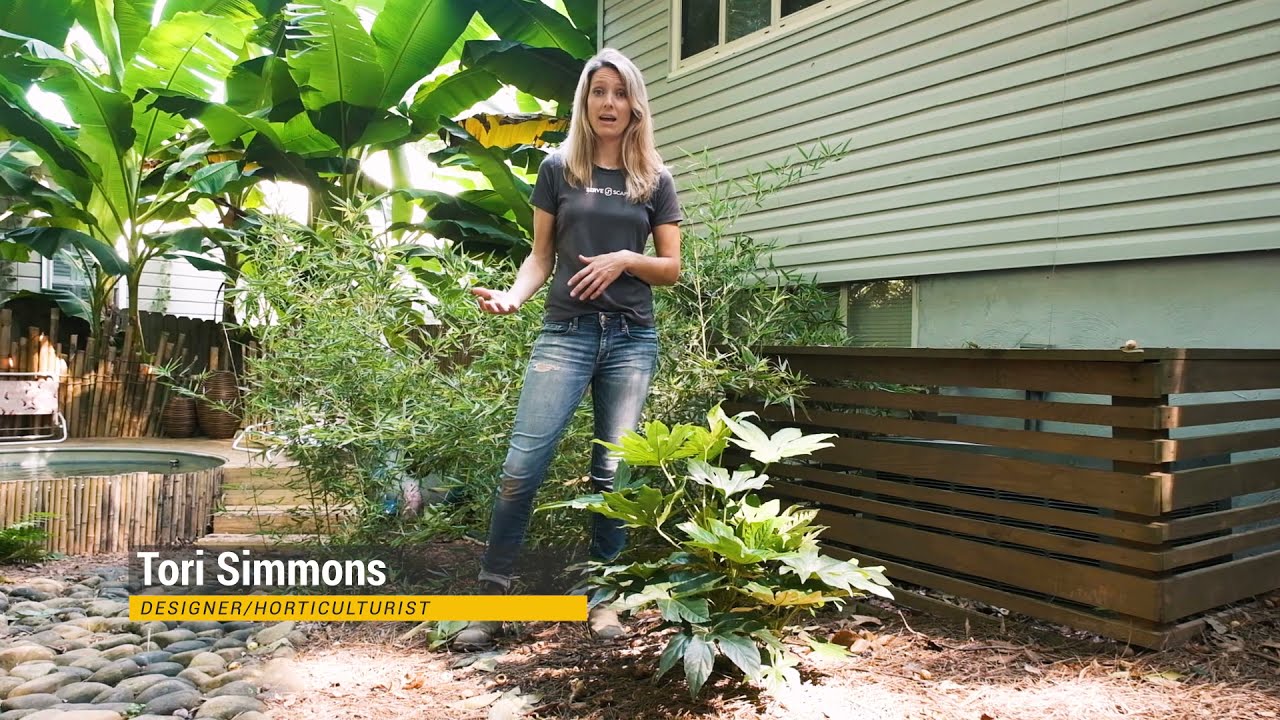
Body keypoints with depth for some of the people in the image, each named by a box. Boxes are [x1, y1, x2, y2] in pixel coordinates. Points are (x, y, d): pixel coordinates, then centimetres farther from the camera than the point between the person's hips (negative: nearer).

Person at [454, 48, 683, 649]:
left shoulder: (655, 180, 10)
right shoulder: (559, 168, 8)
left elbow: (671, 267, 8)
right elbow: (541, 256, 8)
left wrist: (625, 259, -11)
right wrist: (512, 296, -11)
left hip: (633, 338, 1)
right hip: (565, 331, -1)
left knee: (612, 471, 3)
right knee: (522, 464, -9)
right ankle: (492, 596, 1)